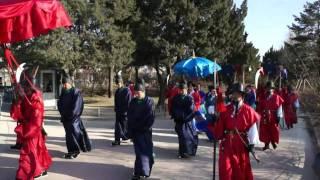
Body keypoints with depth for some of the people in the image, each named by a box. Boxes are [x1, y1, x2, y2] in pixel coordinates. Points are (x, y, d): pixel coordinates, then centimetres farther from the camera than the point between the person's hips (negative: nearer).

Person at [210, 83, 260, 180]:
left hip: (242, 145, 0)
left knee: (243, 172, 13)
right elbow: (219, 128, 1)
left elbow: (253, 127, -5)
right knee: (226, 172, 0)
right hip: (227, 145, 1)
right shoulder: (225, 110, 1)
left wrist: (252, 143, -9)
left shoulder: (248, 110, -3)